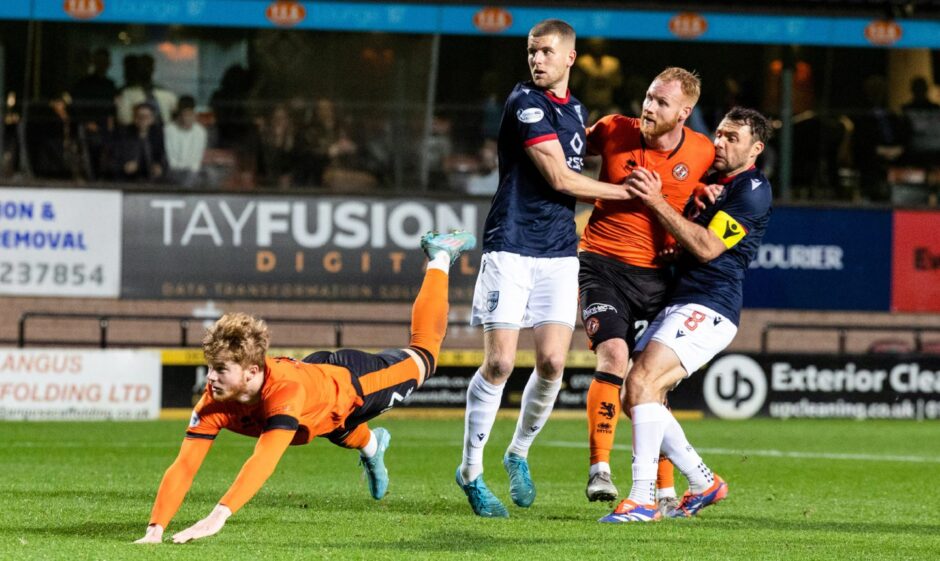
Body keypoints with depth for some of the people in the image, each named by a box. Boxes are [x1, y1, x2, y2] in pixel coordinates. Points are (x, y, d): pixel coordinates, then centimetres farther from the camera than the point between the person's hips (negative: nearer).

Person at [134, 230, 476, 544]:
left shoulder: (285, 389, -52)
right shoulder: (214, 404, -38)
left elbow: (263, 462, -63)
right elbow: (184, 467, -40)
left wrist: (218, 517, -74)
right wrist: (155, 530, -54)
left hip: (351, 382, -3)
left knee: (421, 358, 22)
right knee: (344, 436, 37)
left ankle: (440, 257, 41)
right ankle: (371, 444, 72)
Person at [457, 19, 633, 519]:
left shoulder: (574, 110, 15)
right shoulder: (526, 102, -9)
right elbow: (560, 178, -13)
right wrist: (628, 191, -4)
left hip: (558, 252, 6)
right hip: (511, 247, -6)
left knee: (552, 361, -6)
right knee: (499, 362, -10)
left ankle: (519, 453, 17)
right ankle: (471, 472, 2)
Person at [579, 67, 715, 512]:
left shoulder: (703, 154, -3)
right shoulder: (614, 130, -3)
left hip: (653, 272, 1)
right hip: (602, 262, -1)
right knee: (613, 355, -22)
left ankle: (665, 490, 14)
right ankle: (600, 470, -21)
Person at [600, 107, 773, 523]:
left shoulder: (753, 189, -8)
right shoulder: (710, 180, 21)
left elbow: (707, 247, -16)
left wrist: (657, 203, -16)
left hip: (708, 308, -10)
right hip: (677, 303, 10)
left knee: (642, 383, -24)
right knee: (635, 399, 3)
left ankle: (643, 499, -26)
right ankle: (704, 483, 14)